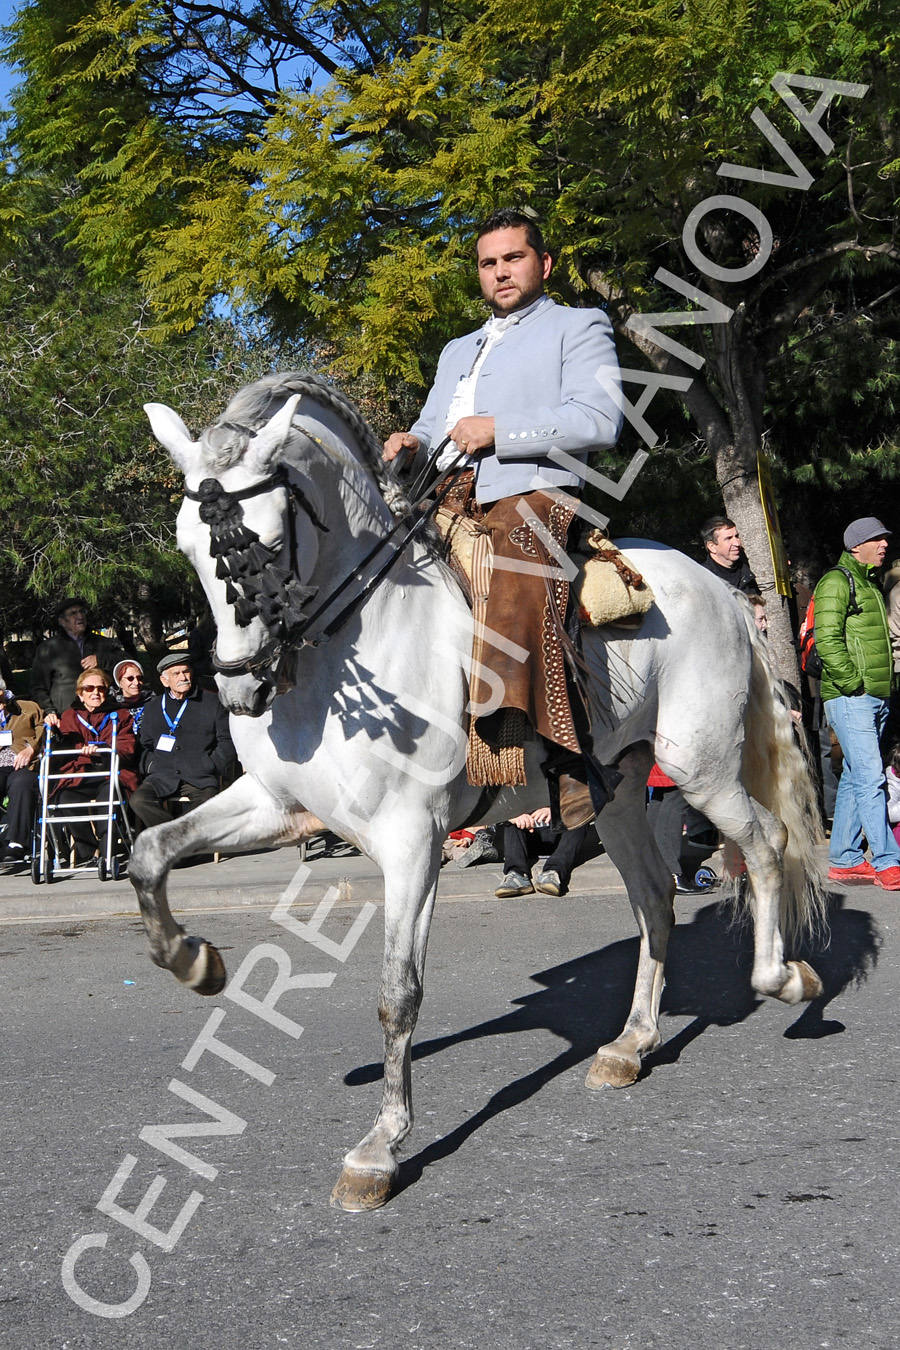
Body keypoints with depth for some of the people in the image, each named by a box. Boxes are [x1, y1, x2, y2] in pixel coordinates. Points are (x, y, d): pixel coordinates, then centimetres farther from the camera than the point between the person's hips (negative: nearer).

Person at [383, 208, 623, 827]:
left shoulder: (579, 326, 13)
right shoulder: (458, 350, 35)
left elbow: (599, 420, -5)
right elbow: (432, 424, 29)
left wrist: (498, 429, -11)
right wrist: (411, 444, 3)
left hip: (530, 496, -7)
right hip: (445, 506, 7)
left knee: (516, 598, -30)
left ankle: (568, 766, -29)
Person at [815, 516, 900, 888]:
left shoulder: (870, 584, 22)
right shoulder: (836, 582, -7)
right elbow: (827, 640, -16)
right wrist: (854, 683, -17)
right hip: (850, 699, -9)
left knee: (854, 778, 10)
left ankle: (844, 860, 15)